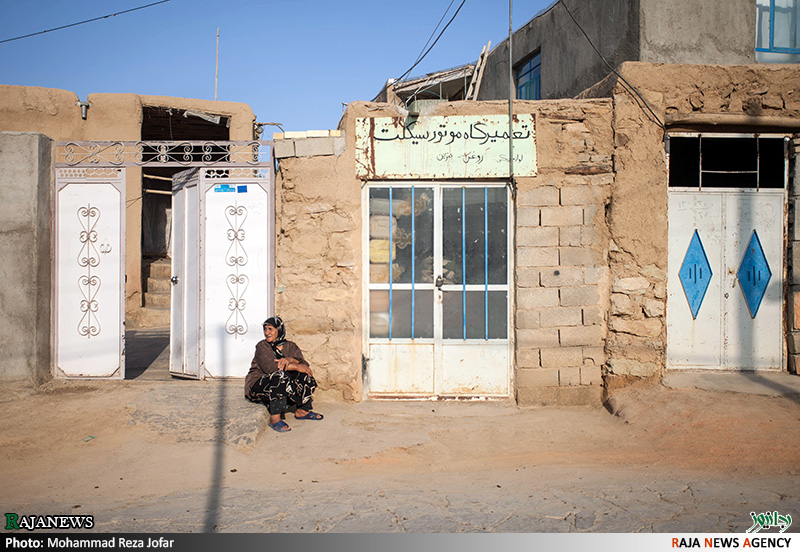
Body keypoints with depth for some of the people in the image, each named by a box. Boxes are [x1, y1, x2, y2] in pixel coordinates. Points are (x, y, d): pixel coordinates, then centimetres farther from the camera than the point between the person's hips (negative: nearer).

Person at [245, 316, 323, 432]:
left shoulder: (291, 346, 4)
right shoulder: (262, 346, -10)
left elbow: (304, 365, -9)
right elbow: (270, 367, -26)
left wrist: (290, 360, -29)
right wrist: (296, 366, -27)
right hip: (257, 386, -5)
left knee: (304, 375, -13)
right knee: (280, 376, -34)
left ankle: (302, 411, 0)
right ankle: (274, 418, -30)